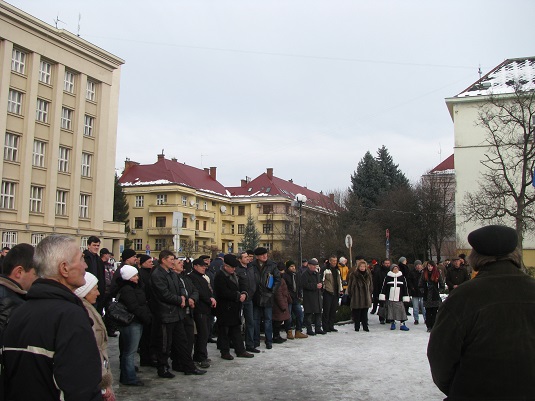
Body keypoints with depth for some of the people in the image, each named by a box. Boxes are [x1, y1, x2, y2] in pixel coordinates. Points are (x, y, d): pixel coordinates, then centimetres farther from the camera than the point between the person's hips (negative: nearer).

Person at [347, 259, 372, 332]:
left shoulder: (368, 275, 8)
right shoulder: (354, 275, -5)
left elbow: (370, 285, 17)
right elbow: (350, 286, -1)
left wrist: (369, 294, 12)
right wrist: (350, 295, -2)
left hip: (366, 298, 3)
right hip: (356, 298, -3)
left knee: (365, 313, 8)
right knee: (357, 313, 2)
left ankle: (365, 326, 17)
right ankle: (357, 327, 11)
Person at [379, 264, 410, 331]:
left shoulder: (402, 277, 5)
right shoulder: (387, 277, 1)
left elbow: (405, 288, 9)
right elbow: (384, 287, 5)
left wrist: (406, 297, 6)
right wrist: (382, 297, 2)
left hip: (399, 299, 0)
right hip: (390, 298, 0)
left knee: (401, 311, -4)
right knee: (391, 311, 6)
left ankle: (402, 324, 3)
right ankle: (393, 323, 20)